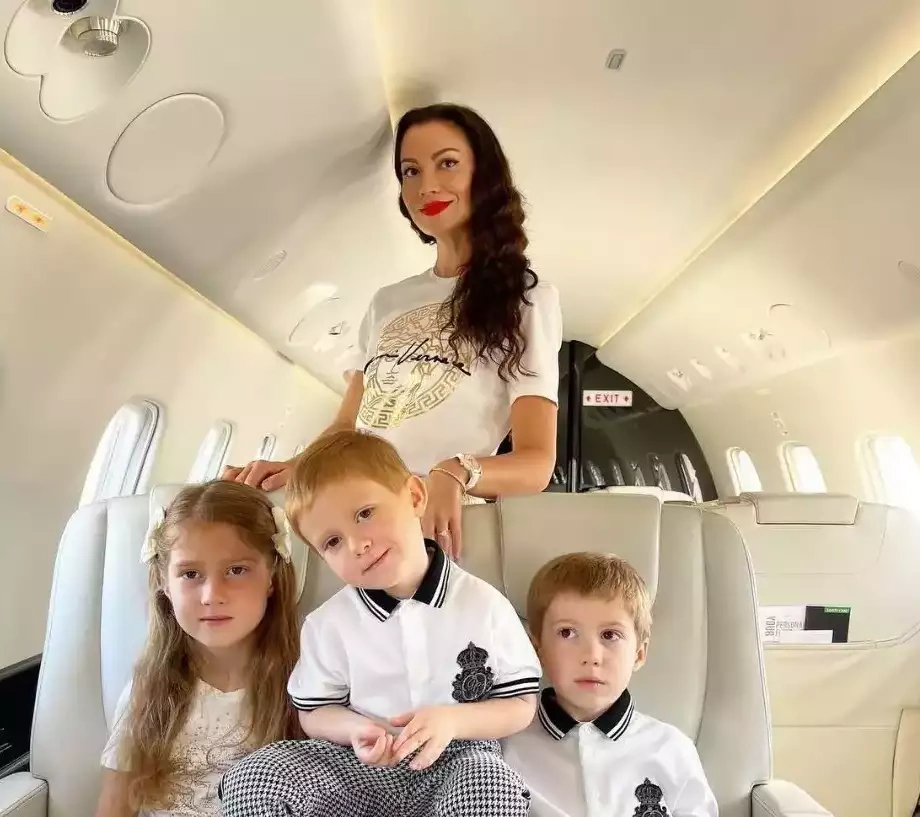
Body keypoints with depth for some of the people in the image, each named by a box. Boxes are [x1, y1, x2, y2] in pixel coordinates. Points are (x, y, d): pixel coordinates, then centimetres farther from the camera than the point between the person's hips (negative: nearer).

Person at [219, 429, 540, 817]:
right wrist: (355, 729, -15)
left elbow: (522, 705, -2)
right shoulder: (328, 624, -3)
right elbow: (314, 711, 8)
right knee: (253, 777, -20)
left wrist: (452, 719, -20)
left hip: (457, 759, -2)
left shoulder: (484, 605, -8)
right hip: (363, 765, 3)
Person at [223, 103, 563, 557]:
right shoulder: (387, 302, 20)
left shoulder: (526, 298, 4)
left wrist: (456, 475, -25)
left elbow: (536, 461, -5)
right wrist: (294, 466, -2)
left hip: (444, 527, -4)